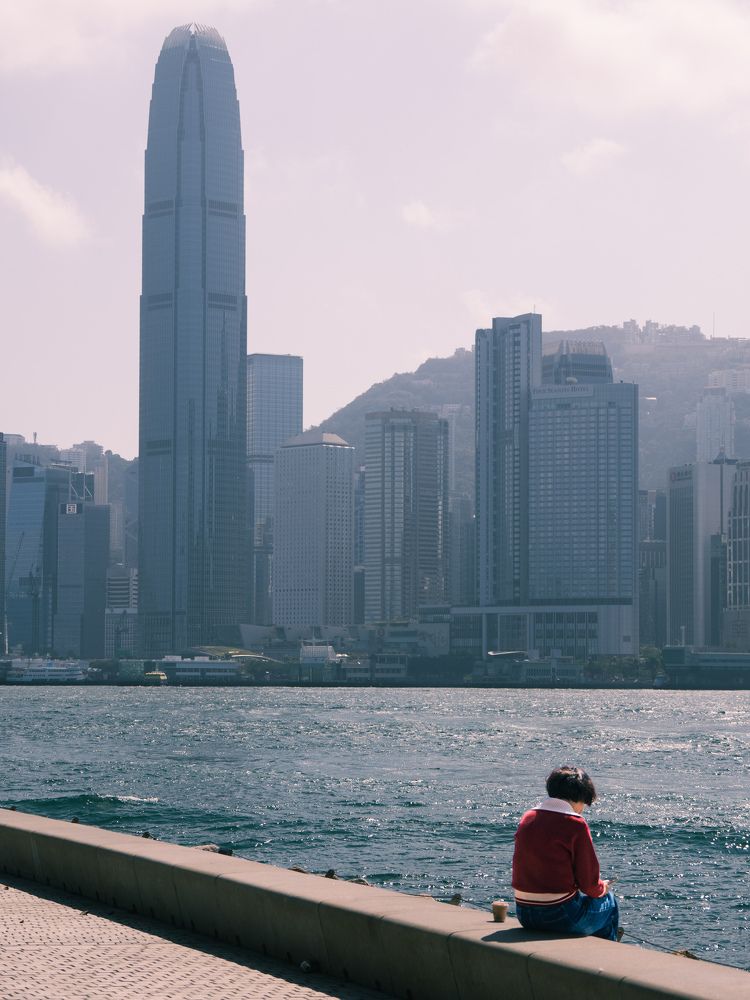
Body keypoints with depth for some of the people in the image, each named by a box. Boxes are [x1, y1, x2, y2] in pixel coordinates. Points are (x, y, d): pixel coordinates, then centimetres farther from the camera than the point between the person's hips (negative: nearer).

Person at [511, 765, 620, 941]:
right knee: (607, 901, 23)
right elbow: (589, 884, -13)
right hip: (560, 917, -7)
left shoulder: (527, 818, 5)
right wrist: (602, 887, 11)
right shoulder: (575, 824, -15)